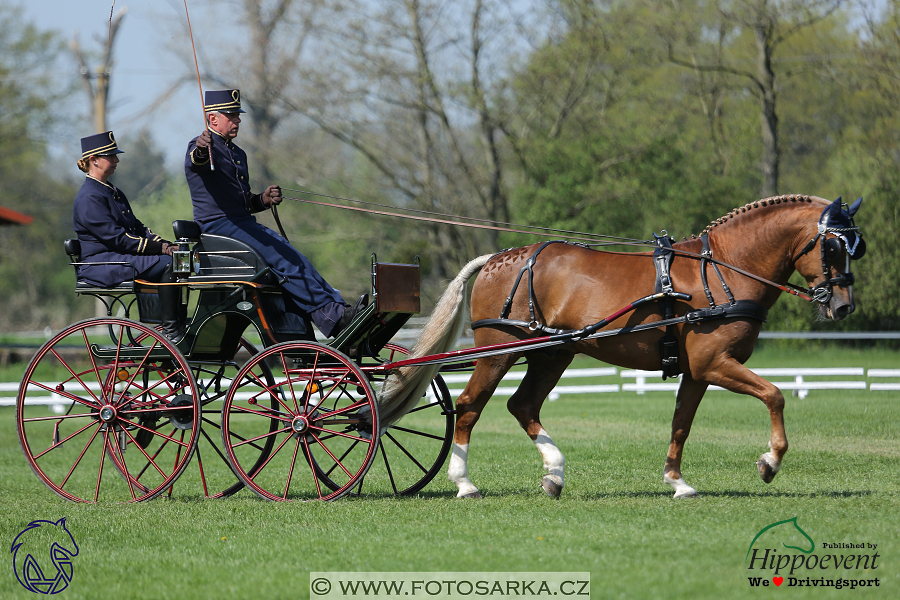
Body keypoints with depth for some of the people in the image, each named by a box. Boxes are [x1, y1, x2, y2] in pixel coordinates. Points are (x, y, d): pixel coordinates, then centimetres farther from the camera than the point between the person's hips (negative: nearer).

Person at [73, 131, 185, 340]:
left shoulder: (113, 192, 20)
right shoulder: (89, 198, -14)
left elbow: (136, 227, 19)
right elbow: (118, 238, -20)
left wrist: (165, 244, 1)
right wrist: (160, 248, -19)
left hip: (118, 257, 10)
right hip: (100, 265, -10)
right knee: (167, 264, -24)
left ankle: (179, 328, -2)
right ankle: (171, 330, -20)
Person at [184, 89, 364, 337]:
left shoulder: (238, 153, 24)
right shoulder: (200, 146, -4)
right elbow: (195, 162, -31)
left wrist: (263, 199, 7)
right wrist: (201, 150, -55)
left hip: (243, 225, 9)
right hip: (217, 226, -9)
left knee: (296, 260, -12)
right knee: (284, 261, -23)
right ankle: (334, 316, -29)